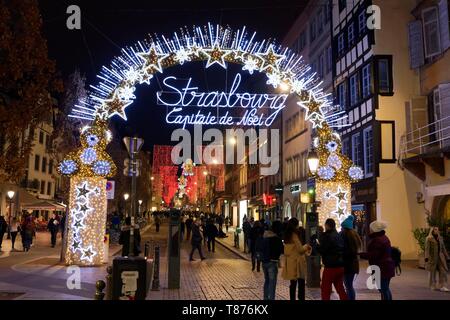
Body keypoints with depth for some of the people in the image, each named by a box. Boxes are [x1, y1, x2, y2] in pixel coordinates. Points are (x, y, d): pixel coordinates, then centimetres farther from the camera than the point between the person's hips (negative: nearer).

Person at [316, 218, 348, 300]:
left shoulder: (326, 236, -14)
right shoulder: (339, 236, 9)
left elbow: (322, 250, -16)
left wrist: (317, 245, 2)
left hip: (330, 266, -8)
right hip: (340, 265, 8)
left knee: (325, 288, 2)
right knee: (340, 287, 18)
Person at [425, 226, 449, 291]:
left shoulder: (440, 238, 11)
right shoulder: (429, 239, -4)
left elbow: (443, 248, 16)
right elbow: (427, 248, -10)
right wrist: (426, 257, -20)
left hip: (440, 256, 4)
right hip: (432, 257, -4)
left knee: (443, 271, -9)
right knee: (433, 271, 4)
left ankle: (442, 286, -11)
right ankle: (433, 286, 15)